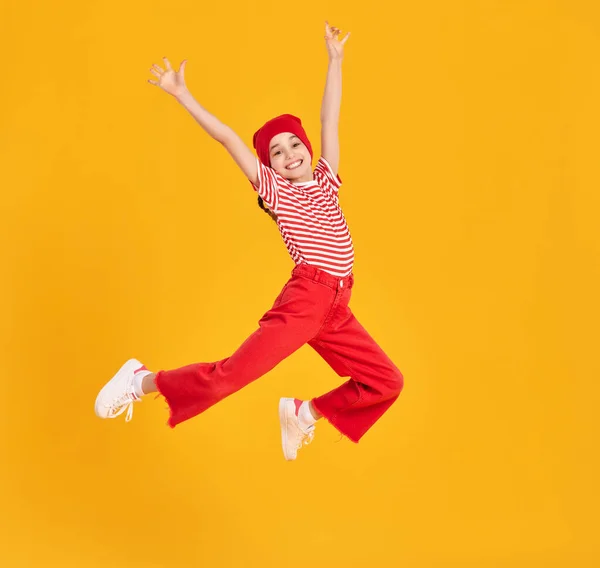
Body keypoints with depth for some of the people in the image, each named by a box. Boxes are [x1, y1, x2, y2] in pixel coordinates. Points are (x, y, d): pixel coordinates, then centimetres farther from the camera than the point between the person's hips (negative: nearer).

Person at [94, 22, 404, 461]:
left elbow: (330, 122, 18)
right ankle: (142, 381, 3)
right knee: (235, 372, -15)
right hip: (305, 297, -6)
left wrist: (336, 60, 21)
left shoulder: (326, 181, 17)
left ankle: (304, 412, 21)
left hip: (337, 307, 6)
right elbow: (228, 138, 1)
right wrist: (182, 95, 0)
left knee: (386, 382, 7)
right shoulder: (274, 190, 5)